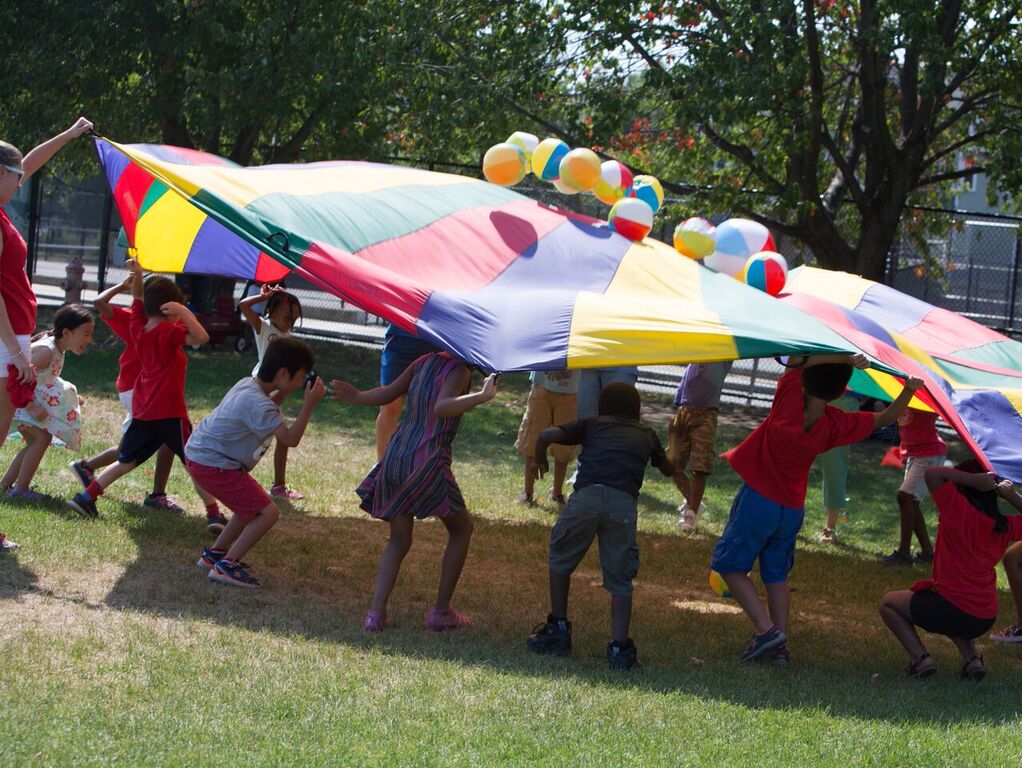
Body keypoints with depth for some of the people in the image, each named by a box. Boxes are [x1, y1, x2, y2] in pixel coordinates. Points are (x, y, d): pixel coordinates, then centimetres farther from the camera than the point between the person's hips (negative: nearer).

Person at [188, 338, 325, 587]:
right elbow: (290, 438, -26)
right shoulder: (257, 403, -25)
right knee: (268, 512, -11)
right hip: (212, 464, -10)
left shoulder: (249, 384, 5)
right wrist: (309, 404, -25)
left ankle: (214, 554, 32)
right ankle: (227, 566, -7)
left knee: (252, 506, 24)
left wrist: (284, 392, 12)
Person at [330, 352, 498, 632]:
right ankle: (441, 611, 15)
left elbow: (387, 393, 14)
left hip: (396, 454, 6)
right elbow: (441, 407, -27)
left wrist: (356, 397, 31)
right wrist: (482, 395, -38)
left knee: (399, 540, 19)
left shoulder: (425, 362, 9)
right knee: (461, 529, 16)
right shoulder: (459, 370, -11)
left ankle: (376, 612, 3)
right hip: (428, 462, -6)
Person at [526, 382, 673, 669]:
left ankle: (558, 630, 24)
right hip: (624, 502, 1)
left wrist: (539, 461, 33)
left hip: (586, 494, -1)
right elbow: (669, 469, 49)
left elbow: (546, 435, 12)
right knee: (619, 579, 11)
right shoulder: (647, 435, 31)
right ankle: (619, 647, 0)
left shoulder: (592, 425, 26)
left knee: (561, 561, 21)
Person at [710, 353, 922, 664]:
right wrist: (909, 389, -12)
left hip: (758, 499, -4)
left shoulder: (790, 394, -22)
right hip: (792, 508, 4)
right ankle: (780, 645, 10)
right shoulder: (835, 424, -10)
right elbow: (885, 417, -1)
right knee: (776, 575, 18)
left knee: (730, 564, 8)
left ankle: (766, 628, -5)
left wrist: (846, 358, -21)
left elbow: (797, 358, -16)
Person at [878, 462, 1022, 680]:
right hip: (986, 620, 6)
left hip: (953, 610, -6)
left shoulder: (959, 509, -14)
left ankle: (920, 658, 1)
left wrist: (975, 480, -14)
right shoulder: (1003, 526, 2)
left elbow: (931, 473, -19)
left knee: (888, 603, 18)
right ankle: (972, 659, 16)